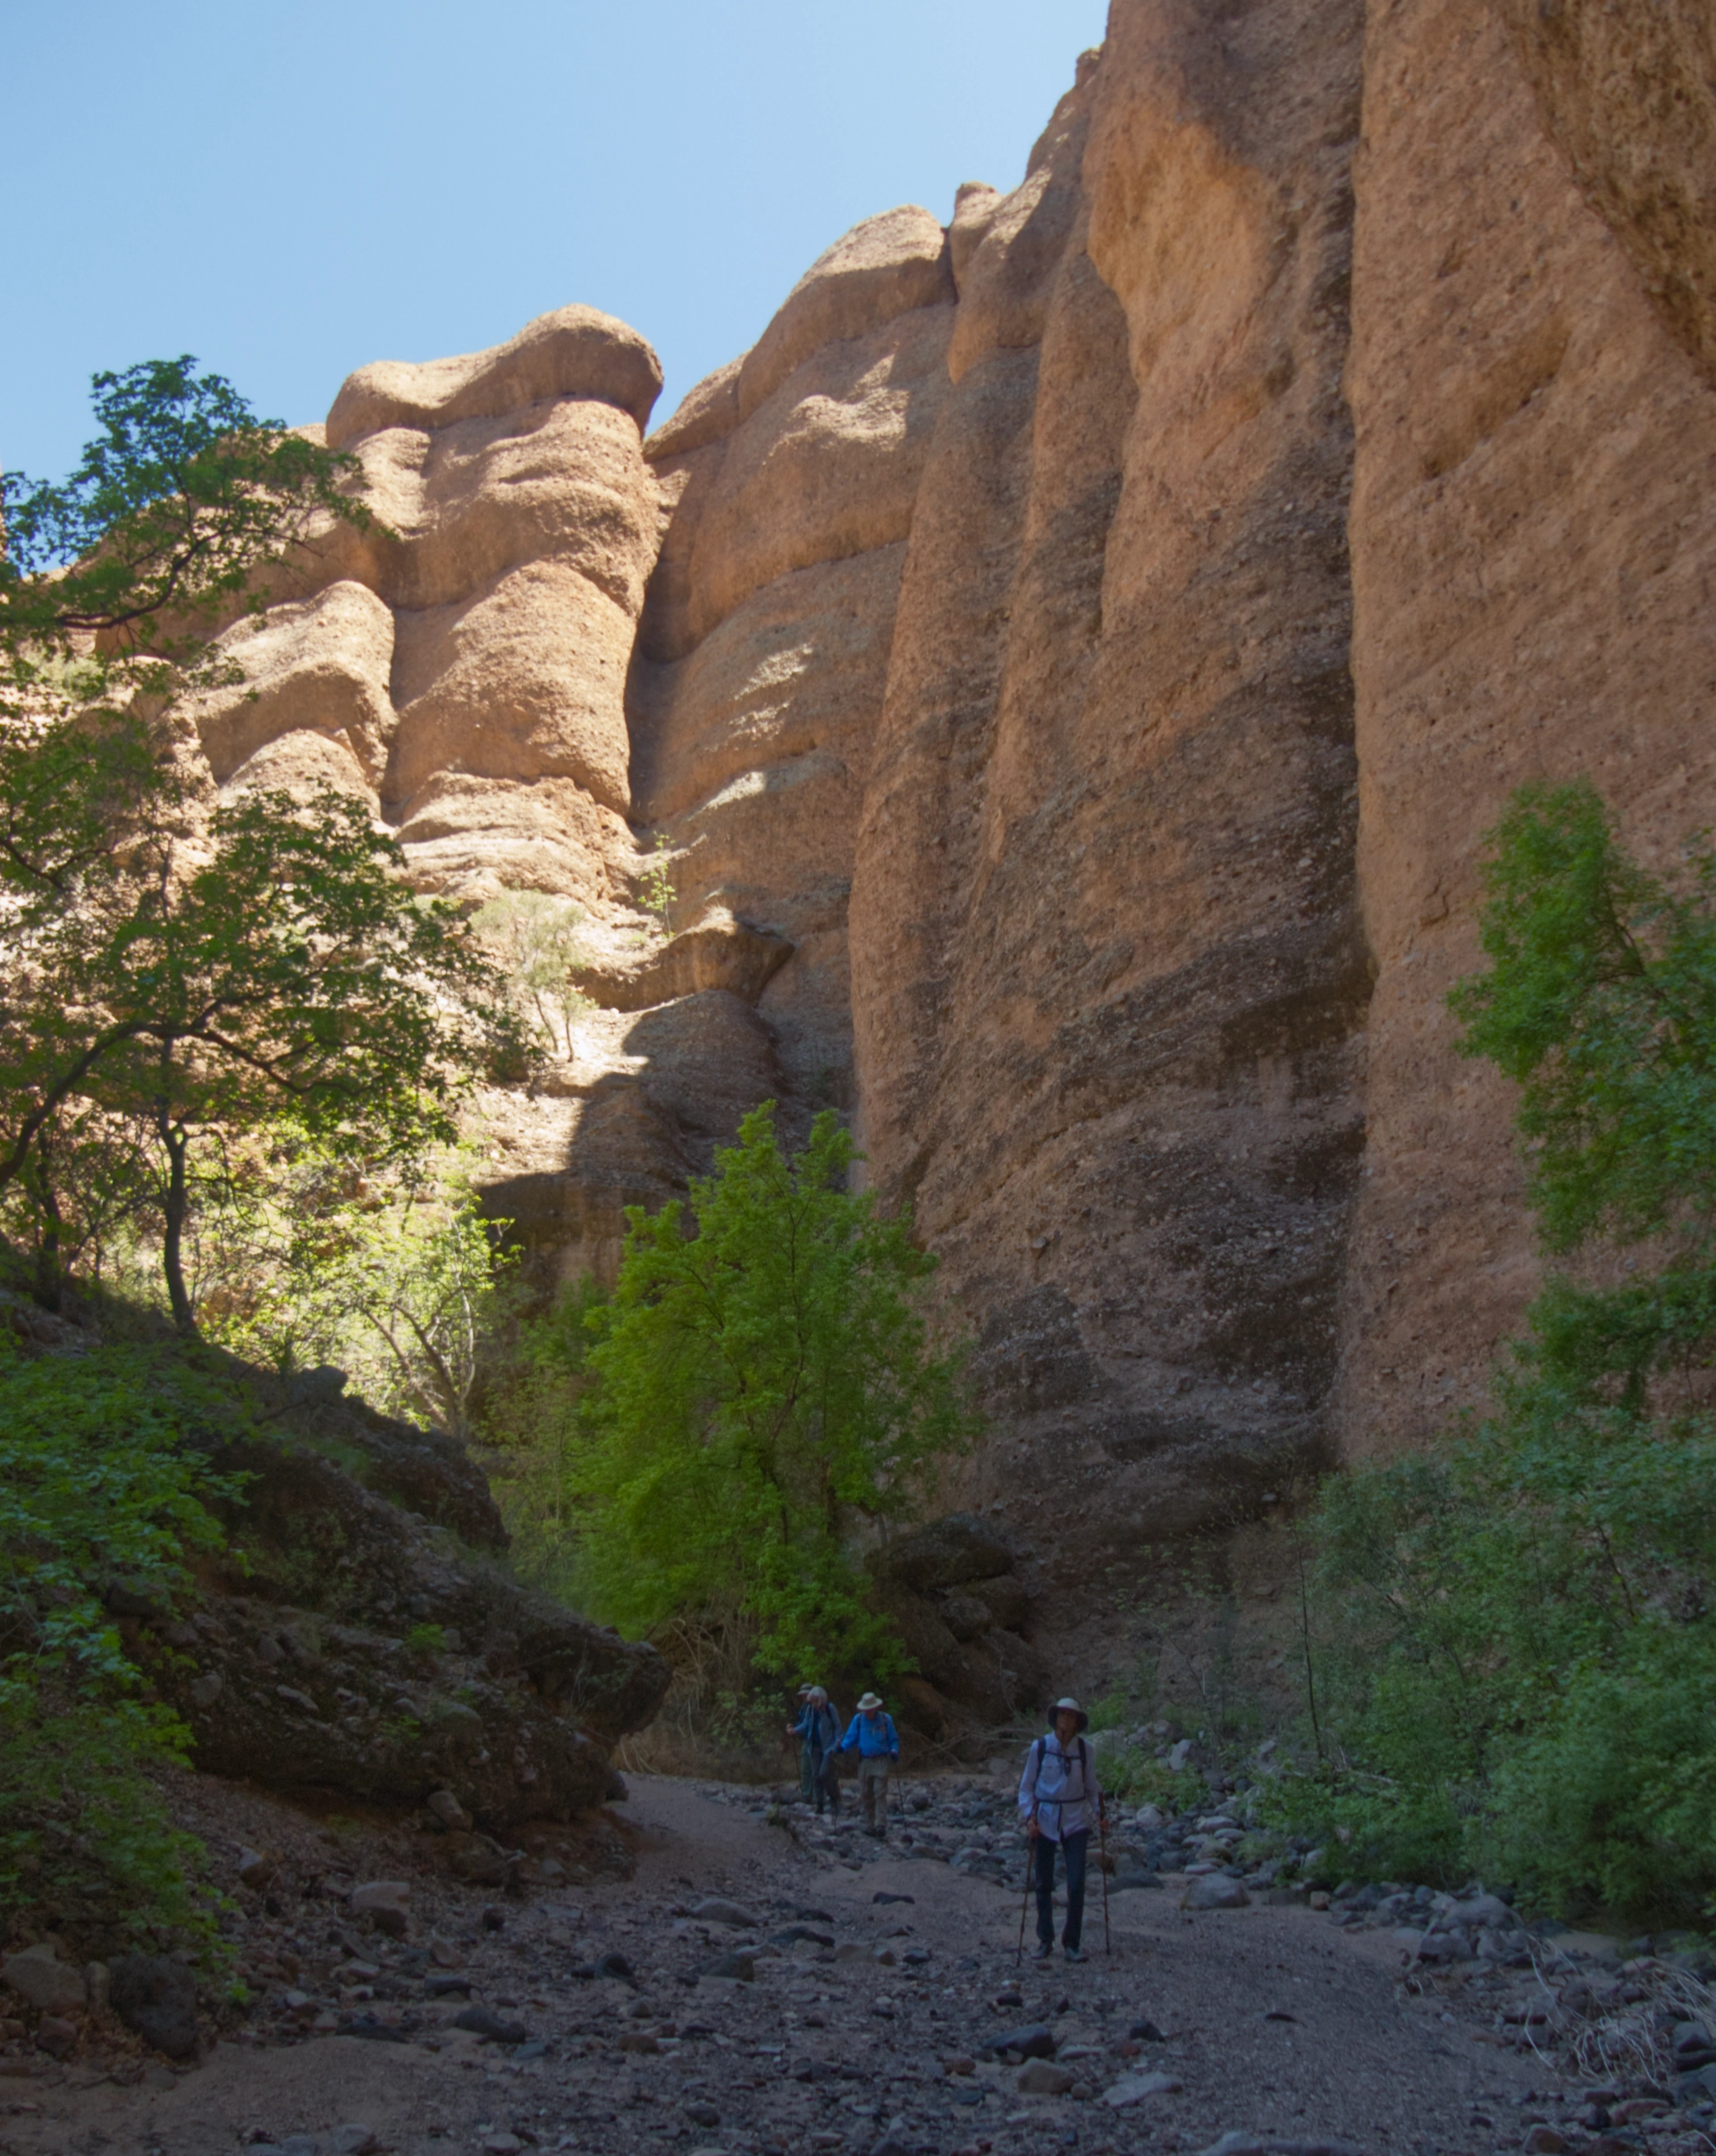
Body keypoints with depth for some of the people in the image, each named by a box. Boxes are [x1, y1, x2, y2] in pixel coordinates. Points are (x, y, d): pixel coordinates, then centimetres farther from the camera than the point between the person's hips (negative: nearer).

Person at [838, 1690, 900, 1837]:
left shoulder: (886, 1719, -1)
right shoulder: (858, 1719, 2)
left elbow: (893, 1739, 5)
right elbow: (851, 1737, 2)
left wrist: (894, 1750, -14)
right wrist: (843, 1746, -17)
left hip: (880, 1761, -2)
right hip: (864, 1762, 2)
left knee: (880, 1794, -10)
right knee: (867, 1795, 8)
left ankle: (881, 1826, -13)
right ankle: (869, 1825, 18)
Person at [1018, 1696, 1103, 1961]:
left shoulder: (1084, 1749, 0)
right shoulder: (1040, 1747, -5)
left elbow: (1092, 1786, 10)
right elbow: (1026, 1786, 1)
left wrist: (1098, 1812, -3)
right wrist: (1029, 1816, -11)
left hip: (1075, 1821, 1)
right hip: (1045, 1820, 0)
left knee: (1076, 1884, -4)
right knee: (1043, 1884, 7)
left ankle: (1072, 1943, 9)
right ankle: (1045, 1940, 22)